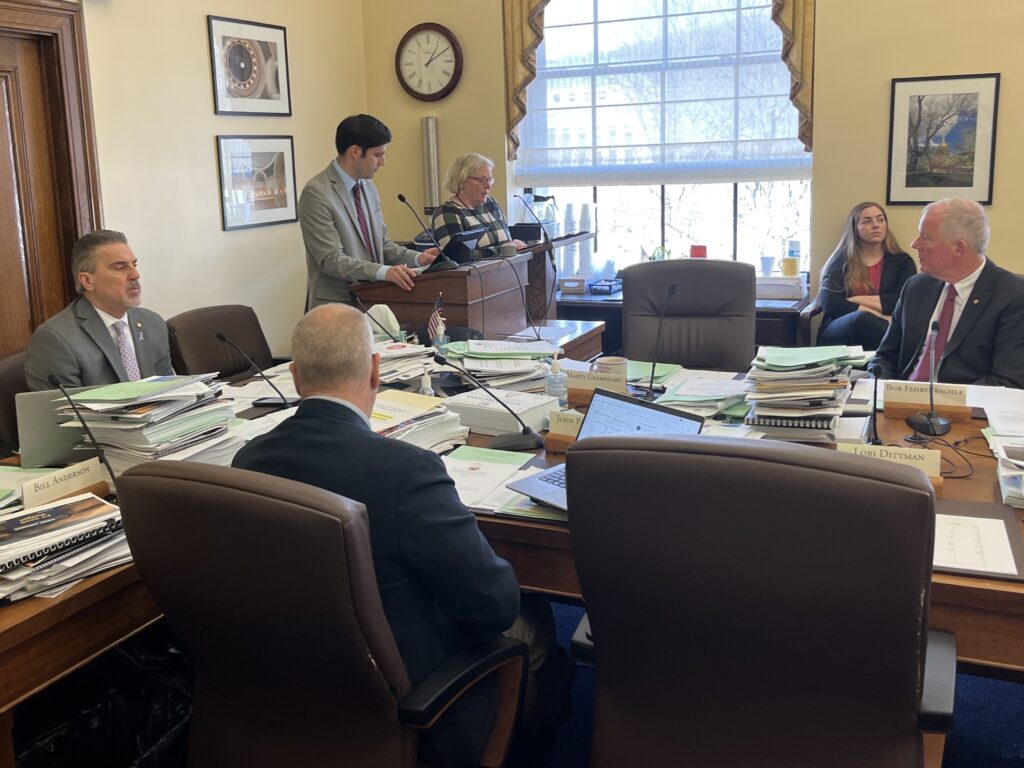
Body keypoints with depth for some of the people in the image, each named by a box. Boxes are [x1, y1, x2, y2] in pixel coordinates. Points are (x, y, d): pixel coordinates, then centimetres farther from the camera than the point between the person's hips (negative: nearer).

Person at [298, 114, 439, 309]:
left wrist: (417, 258, 1)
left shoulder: (369, 188, 12)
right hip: (336, 305, -6)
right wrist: (383, 271, -27)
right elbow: (331, 260, -17)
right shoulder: (316, 193, -11)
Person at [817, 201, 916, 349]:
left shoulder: (902, 261, 16)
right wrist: (878, 316, -12)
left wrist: (859, 300, -5)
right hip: (839, 332, 0)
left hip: (879, 329, 0)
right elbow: (829, 302, -6)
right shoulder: (840, 260, 11)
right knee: (862, 319, -37)